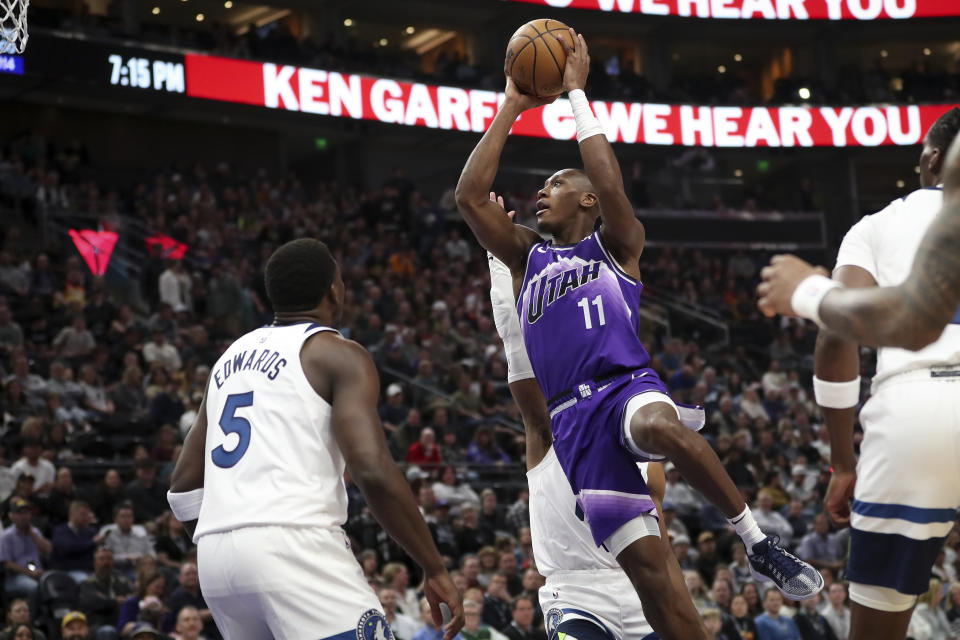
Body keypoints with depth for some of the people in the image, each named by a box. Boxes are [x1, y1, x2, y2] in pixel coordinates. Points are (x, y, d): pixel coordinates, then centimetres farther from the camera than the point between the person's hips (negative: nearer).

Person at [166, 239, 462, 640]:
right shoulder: (339, 355, 2)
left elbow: (184, 483, 23)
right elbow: (372, 470, -12)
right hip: (294, 546, -8)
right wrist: (434, 569, -7)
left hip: (214, 557, 8)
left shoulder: (232, 357, 24)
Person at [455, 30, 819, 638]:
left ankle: (759, 541, -29)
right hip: (572, 419, 4)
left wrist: (577, 92, 0)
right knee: (649, 574, -7)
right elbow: (471, 195, 13)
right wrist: (512, 106, 15)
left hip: (627, 385, -4)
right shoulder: (527, 257, 25)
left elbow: (610, 184, -7)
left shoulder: (616, 245, 14)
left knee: (661, 427, -43)